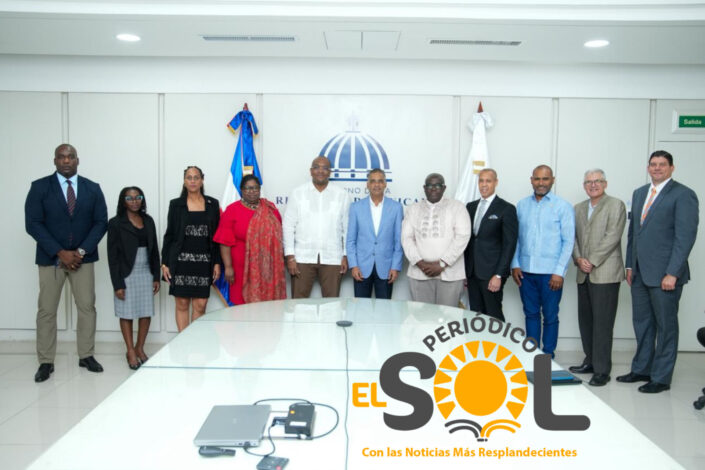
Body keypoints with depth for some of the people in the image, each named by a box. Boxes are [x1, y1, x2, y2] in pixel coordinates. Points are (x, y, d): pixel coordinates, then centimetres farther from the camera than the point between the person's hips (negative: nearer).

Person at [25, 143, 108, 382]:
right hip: (51, 257, -1)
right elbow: (33, 223, -7)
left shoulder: (92, 189, 4)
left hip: (83, 257, 2)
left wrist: (81, 251, -11)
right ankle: (45, 362, 12)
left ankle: (86, 356, 15)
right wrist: (60, 253, -15)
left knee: (87, 307, 3)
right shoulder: (40, 187, -1)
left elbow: (101, 222, 1)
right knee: (46, 310, 2)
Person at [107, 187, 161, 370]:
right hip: (127, 275, -4)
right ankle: (130, 351, 18)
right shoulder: (116, 223, -4)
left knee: (146, 313, 6)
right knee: (127, 313, 4)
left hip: (146, 274, 4)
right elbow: (113, 256, -6)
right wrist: (117, 284, -11)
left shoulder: (148, 221, 9)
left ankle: (140, 348, 22)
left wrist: (156, 277, 6)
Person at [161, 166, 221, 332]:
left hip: (204, 262, 1)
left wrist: (217, 262, 2)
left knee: (200, 305, 0)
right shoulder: (176, 204, 5)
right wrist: (164, 263, -1)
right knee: (182, 304, 3)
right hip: (181, 261, -1)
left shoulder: (212, 204, 7)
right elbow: (169, 235, 5)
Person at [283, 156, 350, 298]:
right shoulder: (297, 193, 5)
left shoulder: (342, 196, 6)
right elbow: (288, 226, 3)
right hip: (302, 258, 0)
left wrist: (346, 256, 3)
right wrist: (290, 257, -3)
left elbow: (347, 228, 8)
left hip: (332, 259, 0)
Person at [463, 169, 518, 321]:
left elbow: (509, 244, -8)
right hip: (471, 272, 5)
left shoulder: (506, 209, -4)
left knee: (494, 316, -2)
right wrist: (464, 269, 9)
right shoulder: (471, 207, 13)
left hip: (491, 273, -5)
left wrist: (499, 275, -14)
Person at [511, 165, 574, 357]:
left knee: (550, 317, 5)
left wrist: (559, 272, -10)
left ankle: (548, 356, 19)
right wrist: (515, 264, 3)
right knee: (531, 314, 12)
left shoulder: (563, 206, -2)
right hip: (525, 271, 3)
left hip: (550, 273, -3)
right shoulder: (522, 205, 8)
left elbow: (568, 241, -4)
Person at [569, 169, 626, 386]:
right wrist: (578, 259, -5)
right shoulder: (578, 208, 17)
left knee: (602, 322, -5)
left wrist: (592, 261, -14)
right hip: (584, 275, 6)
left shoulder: (615, 205, -1)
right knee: (585, 320, 11)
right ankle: (590, 361, 23)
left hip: (605, 273, -6)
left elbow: (612, 237, -11)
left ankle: (602, 370, 1)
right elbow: (573, 237, 12)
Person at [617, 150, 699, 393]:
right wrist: (630, 265, 13)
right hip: (640, 273, 7)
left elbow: (686, 236, -13)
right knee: (642, 323, 15)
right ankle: (641, 369, 28)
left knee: (666, 326, 5)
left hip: (664, 274, -6)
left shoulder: (683, 195, -7)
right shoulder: (639, 194, 14)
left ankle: (661, 378, 15)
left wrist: (672, 273, -17)